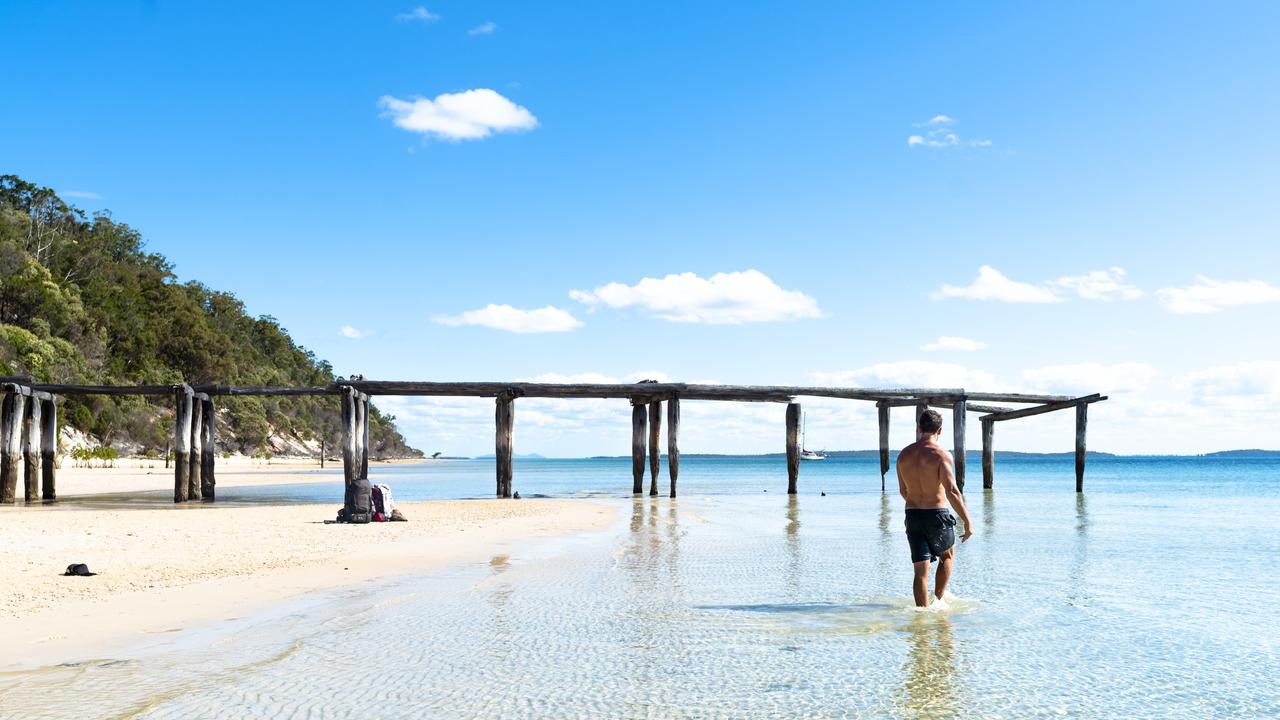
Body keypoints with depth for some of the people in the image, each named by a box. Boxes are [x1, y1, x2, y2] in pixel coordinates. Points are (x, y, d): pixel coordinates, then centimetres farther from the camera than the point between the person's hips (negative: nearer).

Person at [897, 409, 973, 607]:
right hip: (937, 515, -3)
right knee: (947, 555, 24)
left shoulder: (904, 455, 5)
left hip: (912, 516, 3)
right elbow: (952, 492, -20)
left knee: (921, 570, 5)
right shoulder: (941, 454, -12)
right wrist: (967, 522, -16)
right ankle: (938, 599, 22)